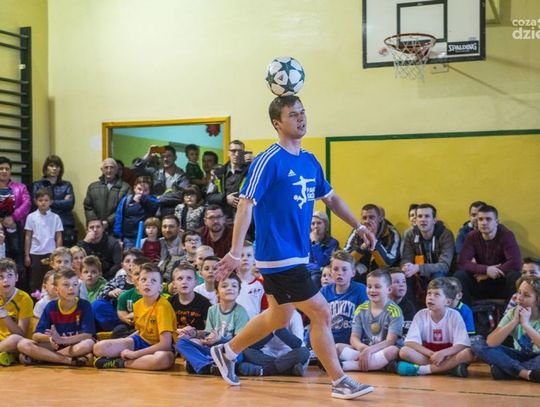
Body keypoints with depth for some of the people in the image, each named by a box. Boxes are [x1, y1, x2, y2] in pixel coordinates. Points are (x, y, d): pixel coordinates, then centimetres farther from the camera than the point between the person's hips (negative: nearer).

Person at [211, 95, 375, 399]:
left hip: (298, 254, 9)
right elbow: (246, 204, -18)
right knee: (322, 313, -6)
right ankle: (340, 383, 6)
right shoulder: (268, 161, -14)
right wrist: (236, 253, -24)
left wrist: (358, 226, 16)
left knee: (279, 318, 20)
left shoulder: (310, 161, 10)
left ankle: (226, 352, 37)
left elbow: (330, 197, 22)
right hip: (279, 256, -9)